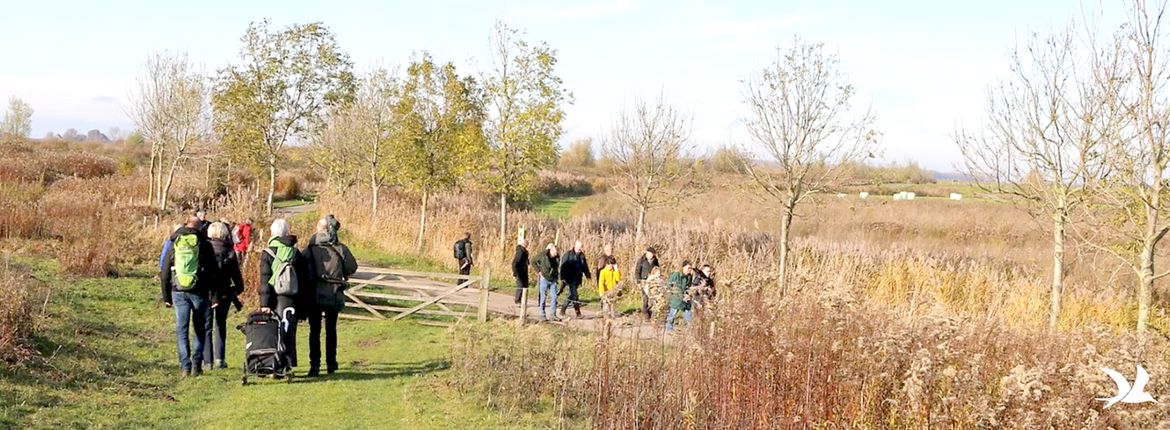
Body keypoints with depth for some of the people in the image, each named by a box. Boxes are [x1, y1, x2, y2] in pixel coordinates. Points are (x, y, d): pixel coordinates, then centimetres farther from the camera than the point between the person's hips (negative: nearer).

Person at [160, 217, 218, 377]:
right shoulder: (204, 245, -1)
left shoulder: (174, 245, 6)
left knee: (181, 330, 5)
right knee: (200, 330, 11)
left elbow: (165, 273, 9)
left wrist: (166, 297, 16)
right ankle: (196, 365, 5)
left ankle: (185, 367, -1)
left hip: (178, 292, 1)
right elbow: (213, 272, -1)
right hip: (199, 292, -1)